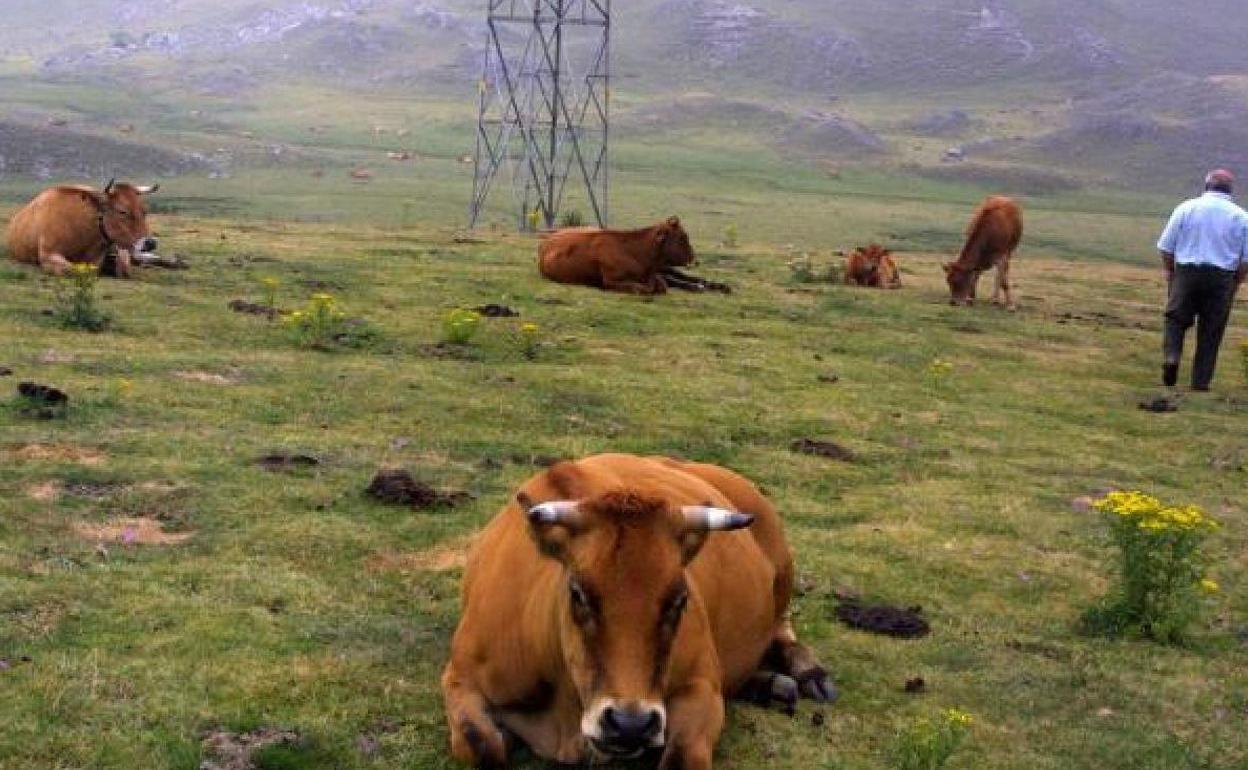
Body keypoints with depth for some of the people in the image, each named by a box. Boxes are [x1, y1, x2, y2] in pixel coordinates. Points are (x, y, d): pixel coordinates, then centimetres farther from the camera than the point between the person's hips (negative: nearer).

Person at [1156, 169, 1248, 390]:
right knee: (1211, 332, 8)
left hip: (1186, 272, 0)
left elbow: (1166, 247, 1)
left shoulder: (1186, 208, 1)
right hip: (1222, 277, 0)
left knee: (1176, 319, 14)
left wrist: (1169, 271, 17)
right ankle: (1201, 381, 9)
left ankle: (1172, 356, -11)